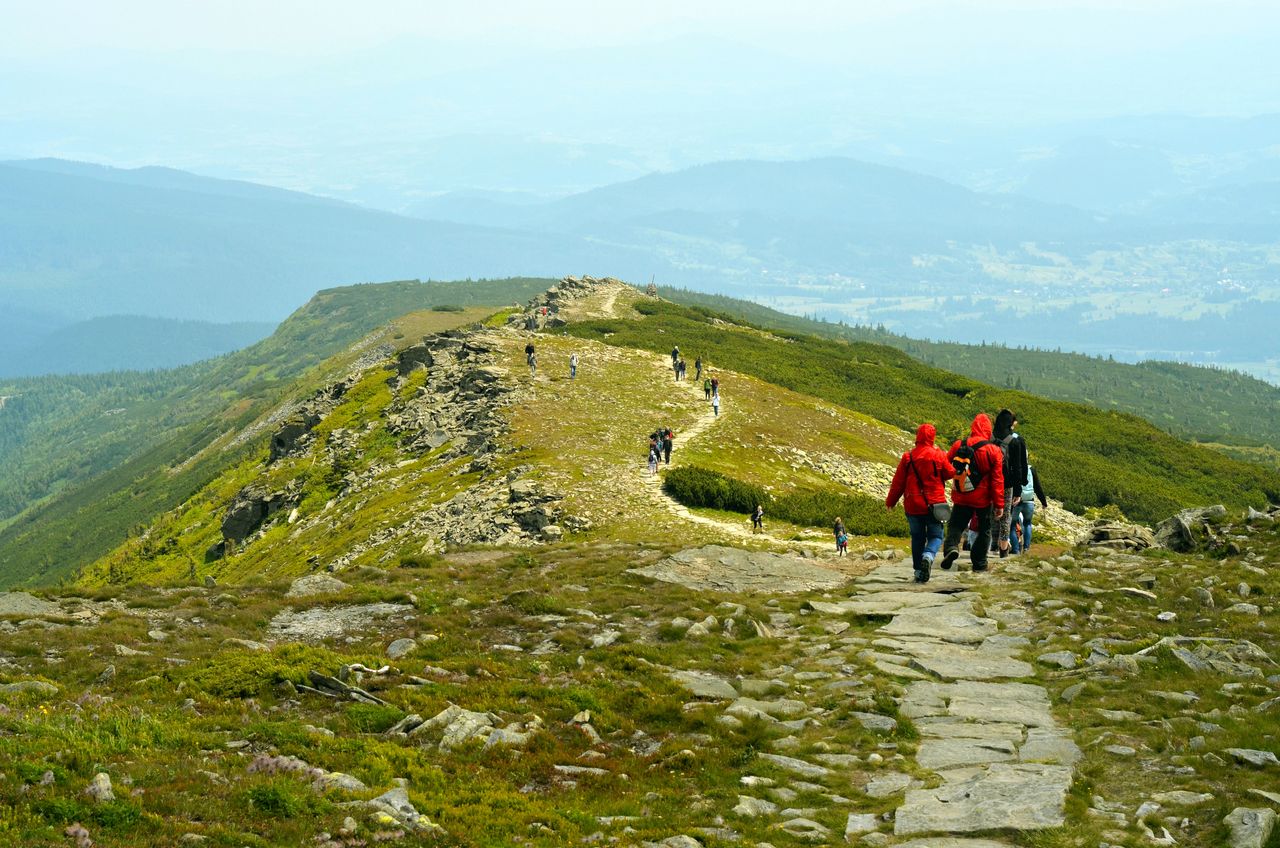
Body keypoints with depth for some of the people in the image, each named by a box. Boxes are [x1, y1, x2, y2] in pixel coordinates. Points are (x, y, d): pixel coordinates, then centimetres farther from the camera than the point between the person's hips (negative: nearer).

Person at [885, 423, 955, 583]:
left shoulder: (908, 457, -3)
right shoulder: (939, 455, -7)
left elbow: (898, 482, 2)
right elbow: (950, 473, 3)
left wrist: (890, 502, 14)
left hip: (913, 505, 2)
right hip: (934, 503, -2)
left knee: (917, 538, 13)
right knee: (935, 536, 6)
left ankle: (919, 571, 11)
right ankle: (928, 555, -25)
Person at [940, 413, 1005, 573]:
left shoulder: (958, 446, -3)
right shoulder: (993, 450, -10)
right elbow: (997, 479, -9)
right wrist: (999, 504, -3)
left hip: (961, 498, 1)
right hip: (984, 499, -1)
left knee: (956, 526, 9)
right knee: (984, 530, 14)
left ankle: (951, 547, -20)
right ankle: (979, 563, 16)